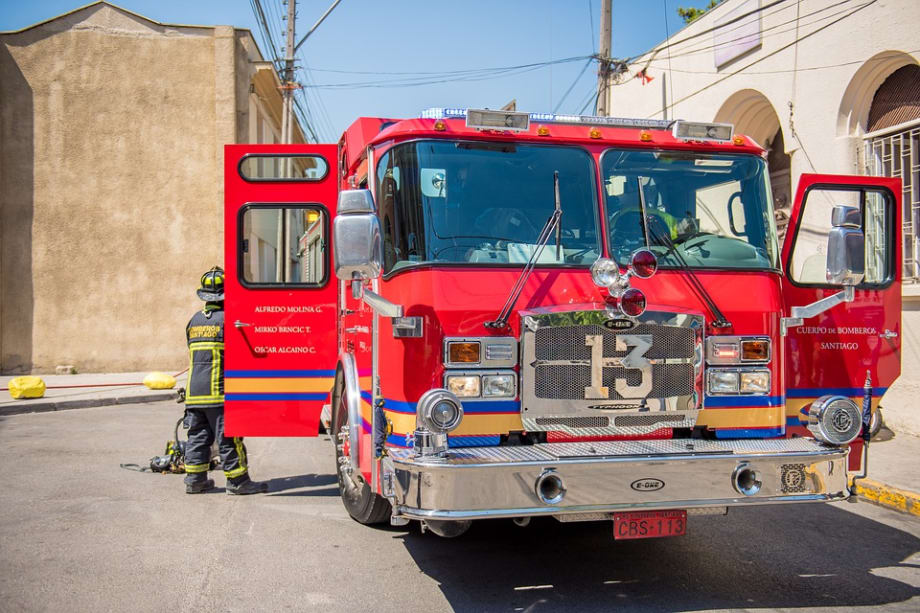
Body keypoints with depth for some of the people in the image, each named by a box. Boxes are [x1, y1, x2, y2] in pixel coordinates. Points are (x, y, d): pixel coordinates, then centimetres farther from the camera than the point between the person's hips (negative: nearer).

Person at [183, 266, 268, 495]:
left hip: (194, 391, 7)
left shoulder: (194, 320, 12)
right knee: (228, 437, -2)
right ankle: (237, 481, 2)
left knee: (197, 435, 13)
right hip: (220, 391, -7)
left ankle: (194, 479, 16)